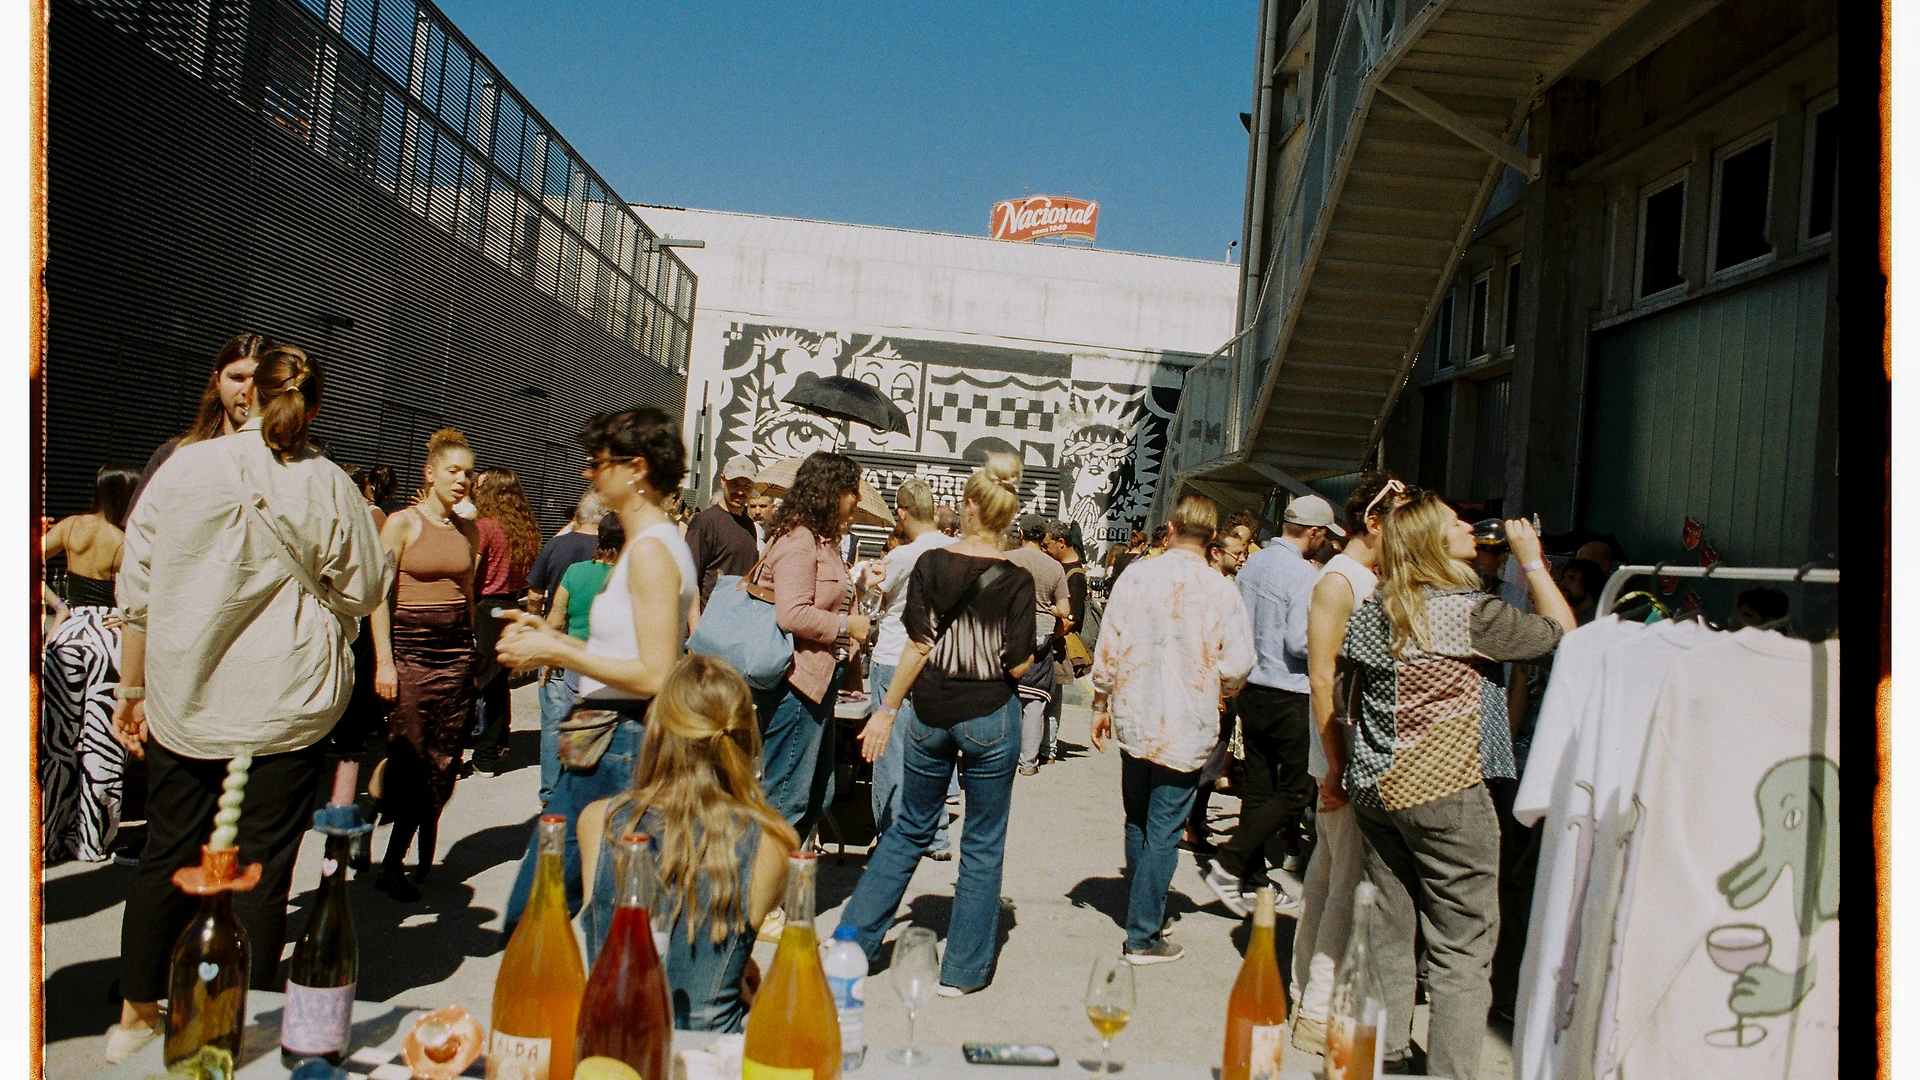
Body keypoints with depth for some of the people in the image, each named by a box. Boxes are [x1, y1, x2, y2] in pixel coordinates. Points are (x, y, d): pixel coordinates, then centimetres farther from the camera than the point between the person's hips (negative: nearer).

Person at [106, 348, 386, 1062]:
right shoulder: (328, 486, -7)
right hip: (287, 707, -2)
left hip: (184, 703, 2)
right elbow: (362, 593, 0)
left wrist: (132, 689, 11)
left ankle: (136, 1015, 28)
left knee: (168, 853, 15)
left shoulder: (184, 467, -2)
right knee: (262, 866, 7)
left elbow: (138, 591, 2)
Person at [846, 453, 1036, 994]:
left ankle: (853, 938, 22)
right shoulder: (1016, 579, -9)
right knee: (982, 846, 10)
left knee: (909, 829, 18)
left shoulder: (930, 564, -5)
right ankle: (963, 970, 18)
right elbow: (1020, 665, -10)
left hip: (930, 715, 2)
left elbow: (917, 647, -6)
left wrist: (887, 709, 1)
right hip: (990, 718, -2)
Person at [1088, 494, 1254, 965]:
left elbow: (1107, 649, -2)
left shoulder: (1137, 575, -4)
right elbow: (1236, 667, -8)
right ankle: (1144, 936, 11)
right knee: (1164, 830, 5)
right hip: (1187, 728, -3)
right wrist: (1221, 690, 15)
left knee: (1137, 821, 19)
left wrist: (1102, 704, 10)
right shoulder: (1221, 590, -10)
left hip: (1134, 719, 3)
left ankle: (1141, 913, 32)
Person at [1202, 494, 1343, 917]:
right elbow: (1301, 641, -21)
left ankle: (1254, 882, 19)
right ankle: (1228, 864, -3)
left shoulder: (1254, 563, 9)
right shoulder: (1303, 573, -16)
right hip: (1288, 697, -8)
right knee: (1295, 791, 2)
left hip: (1251, 690, 8)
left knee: (1258, 788, 13)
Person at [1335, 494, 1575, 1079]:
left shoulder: (1374, 608, 4)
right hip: (1447, 793, -6)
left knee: (1388, 936, 13)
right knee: (1463, 947, 4)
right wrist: (1532, 559, 6)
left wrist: (1339, 764, 21)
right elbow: (1561, 630, -2)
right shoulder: (1472, 612, -13)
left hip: (1374, 788, 6)